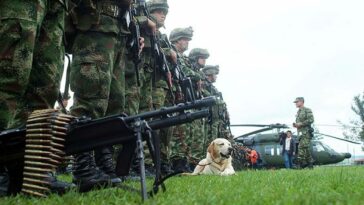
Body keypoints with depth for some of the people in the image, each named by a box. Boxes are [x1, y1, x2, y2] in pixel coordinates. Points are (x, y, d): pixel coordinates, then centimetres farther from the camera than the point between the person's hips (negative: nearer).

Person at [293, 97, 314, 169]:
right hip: (300, 133, 8)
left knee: (305, 148, -14)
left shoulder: (307, 110, -2)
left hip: (306, 132, -8)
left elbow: (311, 120, -14)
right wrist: (295, 125, 6)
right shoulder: (298, 112, 22)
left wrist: (300, 124, -16)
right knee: (300, 148, 5)